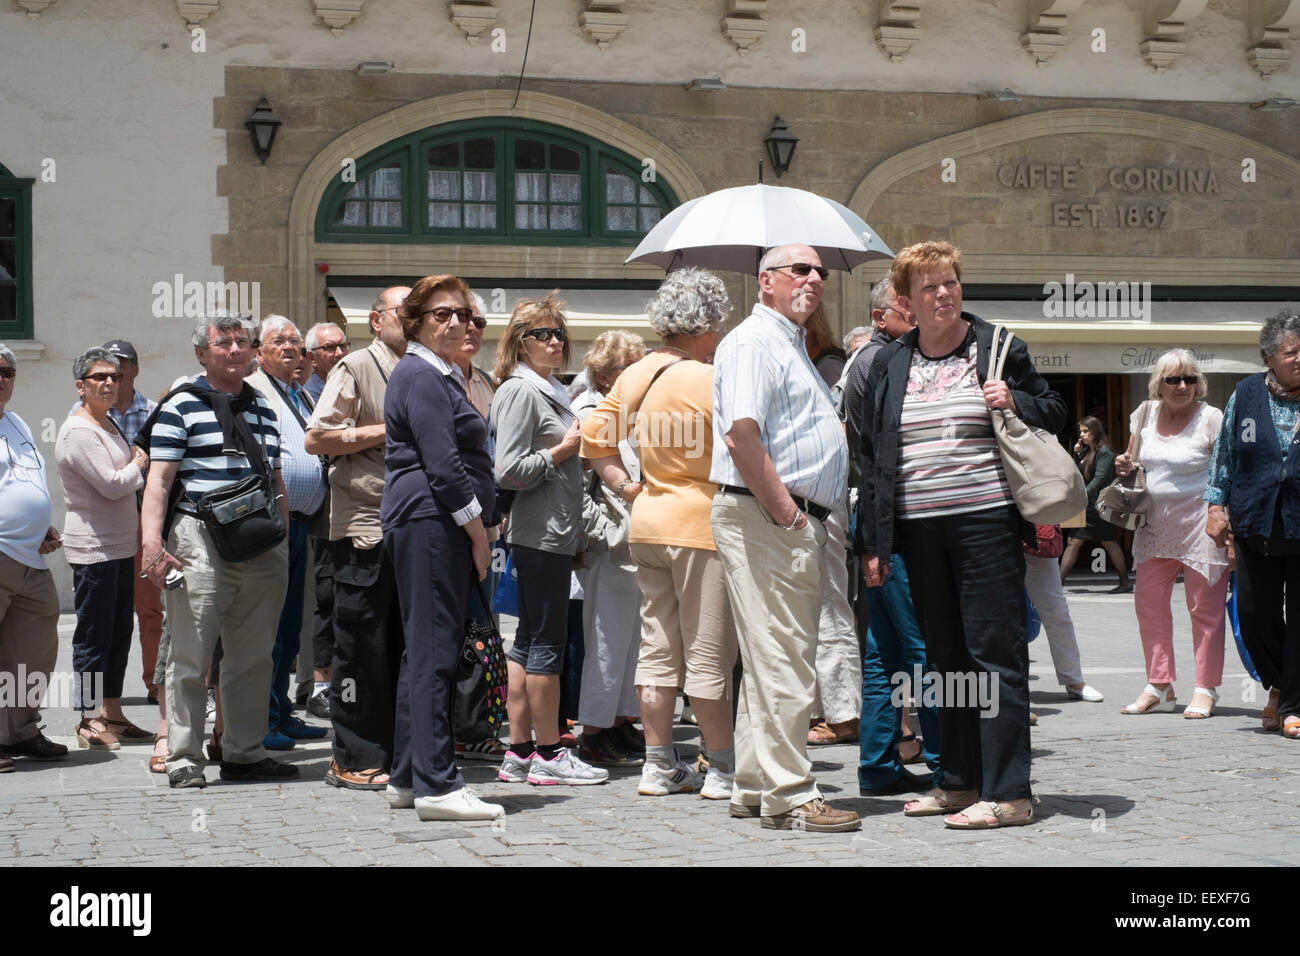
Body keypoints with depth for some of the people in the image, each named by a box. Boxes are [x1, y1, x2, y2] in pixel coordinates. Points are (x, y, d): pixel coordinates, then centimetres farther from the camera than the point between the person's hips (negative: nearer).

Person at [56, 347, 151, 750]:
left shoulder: (109, 424, 15)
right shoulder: (78, 432, -14)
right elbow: (112, 485, -19)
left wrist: (133, 470, 3)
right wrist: (138, 464, -3)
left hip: (122, 546, 9)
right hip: (93, 549, -9)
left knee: (119, 633, 12)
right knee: (94, 636, -3)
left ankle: (112, 714, 20)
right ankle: (88, 721, 4)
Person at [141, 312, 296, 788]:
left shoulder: (262, 407, 18)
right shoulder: (181, 406, -1)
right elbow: (158, 481, -7)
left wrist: (283, 543, 20)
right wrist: (152, 544, -19)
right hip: (202, 543, -6)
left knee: (253, 657, 9)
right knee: (190, 658, -3)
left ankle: (244, 752, 18)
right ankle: (184, 758, 4)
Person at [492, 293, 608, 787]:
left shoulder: (548, 391, 19)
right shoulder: (520, 391, -11)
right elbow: (509, 472, -18)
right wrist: (562, 451, -11)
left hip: (555, 533, 10)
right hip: (540, 535, -10)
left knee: (529, 640, 10)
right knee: (547, 640, -5)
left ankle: (519, 752, 14)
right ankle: (548, 754, 0)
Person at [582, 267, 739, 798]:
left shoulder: (636, 376, 8)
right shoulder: (709, 381, -16)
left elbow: (594, 437, 14)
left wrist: (627, 488, 12)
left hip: (648, 522, 7)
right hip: (700, 524, -7)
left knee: (657, 648, 11)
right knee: (708, 653, -1)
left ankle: (659, 764, 15)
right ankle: (723, 769, 5)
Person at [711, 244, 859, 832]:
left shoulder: (792, 346, 24)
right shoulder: (754, 341, -9)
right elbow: (741, 435, -21)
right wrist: (785, 512, -19)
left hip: (794, 520, 11)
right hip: (764, 517, -11)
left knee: (772, 660, 13)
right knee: (784, 659, -10)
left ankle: (755, 787, 19)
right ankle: (788, 796, -7)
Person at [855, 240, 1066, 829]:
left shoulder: (998, 348, 4)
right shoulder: (889, 365, 13)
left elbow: (1053, 413, 11)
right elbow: (870, 455, 15)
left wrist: (1015, 403, -11)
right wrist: (871, 543, 10)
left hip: (985, 521, -4)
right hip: (918, 528, 4)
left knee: (995, 652, -6)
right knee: (944, 655, 10)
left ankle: (1007, 794, -4)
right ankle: (958, 782, 20)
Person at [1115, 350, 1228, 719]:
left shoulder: (1211, 419, -7)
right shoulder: (1146, 413, 8)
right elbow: (1135, 456, 23)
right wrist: (1125, 465, 0)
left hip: (1200, 524, -6)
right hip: (1156, 524, 6)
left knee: (1204, 606, -2)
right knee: (1148, 601, 3)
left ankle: (1205, 691, 6)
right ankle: (1159, 688, 13)